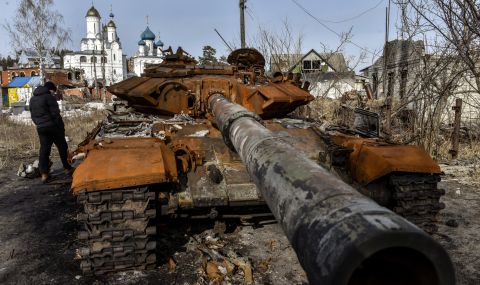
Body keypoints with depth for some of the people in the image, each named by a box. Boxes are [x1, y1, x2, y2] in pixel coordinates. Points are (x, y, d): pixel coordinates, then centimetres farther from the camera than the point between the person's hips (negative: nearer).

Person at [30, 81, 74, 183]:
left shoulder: (32, 99, 14)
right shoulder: (49, 97, -11)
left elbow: (33, 115, 18)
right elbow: (55, 113, -15)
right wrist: (61, 126, -8)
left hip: (40, 128, 7)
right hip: (52, 126, -7)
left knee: (44, 149, 8)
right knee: (62, 147, 7)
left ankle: (44, 173, 4)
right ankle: (67, 168, 16)